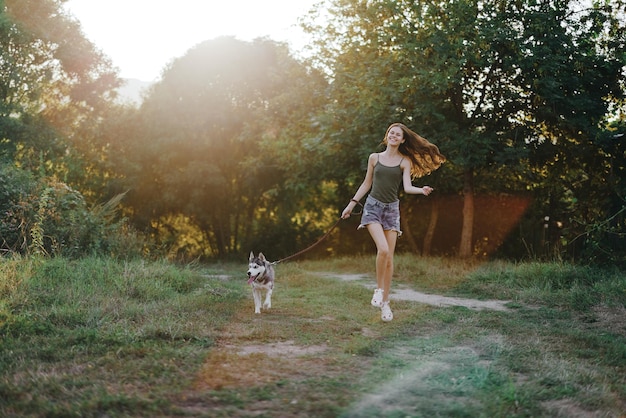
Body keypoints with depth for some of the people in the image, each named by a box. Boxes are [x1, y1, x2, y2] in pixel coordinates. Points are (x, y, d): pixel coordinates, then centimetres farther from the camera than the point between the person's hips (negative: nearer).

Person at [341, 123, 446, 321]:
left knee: (389, 257, 0)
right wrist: (351, 204, 13)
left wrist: (421, 190, -28)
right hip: (373, 206, -1)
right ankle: (378, 289, -2)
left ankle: (385, 302, 9)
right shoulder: (374, 158, 7)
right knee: (383, 249, -22)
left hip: (392, 209, 1)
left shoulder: (405, 162, 4)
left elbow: (407, 187, -7)